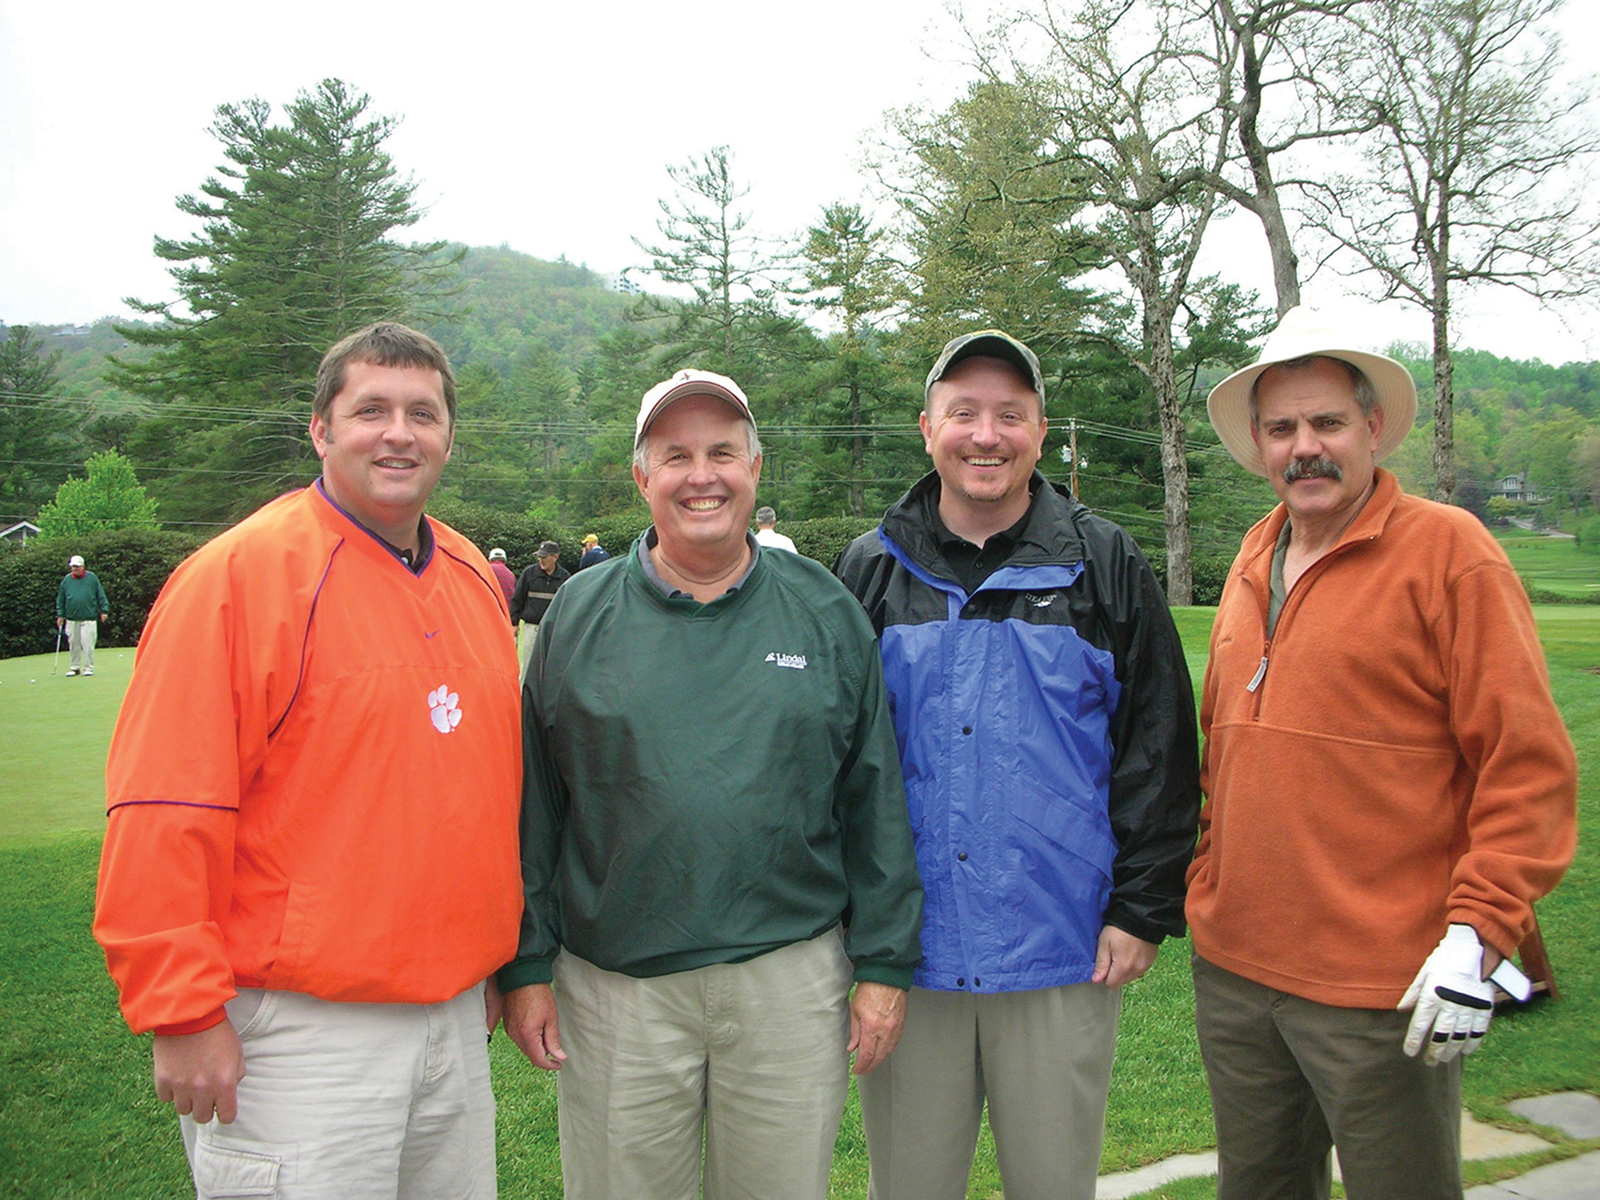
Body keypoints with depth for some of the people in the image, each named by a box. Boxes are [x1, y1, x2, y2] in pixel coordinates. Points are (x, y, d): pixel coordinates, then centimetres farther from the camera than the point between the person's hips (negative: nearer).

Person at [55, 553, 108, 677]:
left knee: (88, 644, -5)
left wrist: (104, 610, 0)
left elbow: (101, 596, 5)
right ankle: (74, 667, 18)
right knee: (73, 644, 8)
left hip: (88, 618, -3)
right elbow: (60, 600, 13)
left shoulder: (92, 578, 2)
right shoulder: (66, 580, 7)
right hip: (71, 619, 3)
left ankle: (88, 668, 3)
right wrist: (60, 615, 9)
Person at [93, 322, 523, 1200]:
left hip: (457, 1016, 7)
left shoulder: (473, 578, 7)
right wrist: (184, 1014, -14)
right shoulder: (238, 572, -13)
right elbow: (162, 815, -15)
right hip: (302, 1024, -6)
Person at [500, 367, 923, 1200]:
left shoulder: (826, 612, 3)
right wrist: (526, 966, 1)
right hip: (614, 984, 0)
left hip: (792, 978, 0)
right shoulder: (580, 613, 2)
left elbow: (875, 803, 4)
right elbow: (533, 807, 4)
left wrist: (883, 965, 1)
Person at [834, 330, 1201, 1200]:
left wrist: (1143, 908, -3)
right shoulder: (871, 571, 4)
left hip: (1065, 957, -1)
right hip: (906, 953, 1)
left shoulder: (1105, 566, 2)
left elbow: (1159, 749, 2)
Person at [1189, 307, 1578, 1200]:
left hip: (1385, 993, -6)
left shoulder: (1447, 550, -9)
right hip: (1232, 970, 6)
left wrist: (1477, 935, -17)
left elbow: (1529, 767, -12)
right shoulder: (1254, 563, 10)